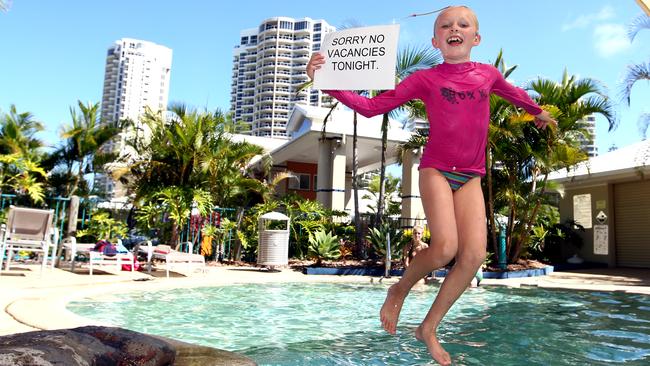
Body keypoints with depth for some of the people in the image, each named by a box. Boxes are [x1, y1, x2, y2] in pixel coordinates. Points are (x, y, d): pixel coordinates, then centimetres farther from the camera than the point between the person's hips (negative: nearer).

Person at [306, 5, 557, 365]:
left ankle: (429, 328, 6)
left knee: (475, 253, -11)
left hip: (470, 176, 4)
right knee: (445, 247, -23)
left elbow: (514, 93, 32)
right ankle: (399, 289, 9)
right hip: (436, 169, -4)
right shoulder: (425, 78, -2)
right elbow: (371, 107, -7)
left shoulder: (488, 74, 8)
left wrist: (539, 112, 48)